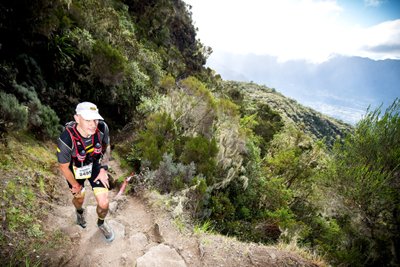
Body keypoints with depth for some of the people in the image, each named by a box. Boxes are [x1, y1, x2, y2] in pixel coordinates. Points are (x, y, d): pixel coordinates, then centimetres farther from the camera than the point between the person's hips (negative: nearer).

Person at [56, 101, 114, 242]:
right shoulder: (66, 140, -37)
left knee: (103, 203, -2)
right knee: (79, 197, 24)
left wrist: (104, 169, -8)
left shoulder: (102, 127, -30)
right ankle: (79, 212, 64)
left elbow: (106, 147, -6)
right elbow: (64, 167, -18)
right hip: (75, 169, -1)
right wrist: (75, 185, -3)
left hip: (95, 165, 2)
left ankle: (101, 223, 35)